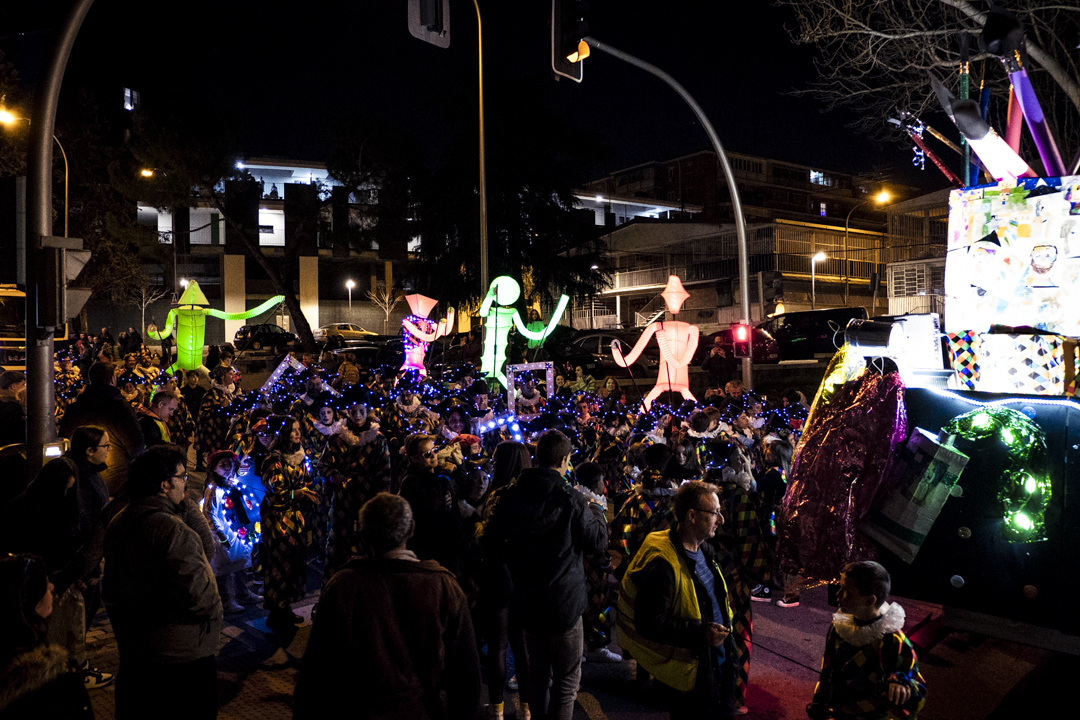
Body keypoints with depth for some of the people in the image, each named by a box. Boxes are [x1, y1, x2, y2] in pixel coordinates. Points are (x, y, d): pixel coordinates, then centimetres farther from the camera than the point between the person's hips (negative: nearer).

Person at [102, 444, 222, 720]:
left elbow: (111, 587, 15)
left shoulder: (118, 523, 4)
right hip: (179, 656, -9)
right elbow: (197, 594, -30)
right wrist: (214, 612, -9)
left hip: (131, 652, 9)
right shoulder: (171, 530, -26)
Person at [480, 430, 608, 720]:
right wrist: (596, 511, 9)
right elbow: (599, 541, -8)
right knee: (566, 681, 9)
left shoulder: (511, 496, -5)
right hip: (564, 603, -5)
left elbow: (490, 543, 2)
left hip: (527, 601, 5)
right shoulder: (571, 500, -19)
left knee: (537, 674, 22)